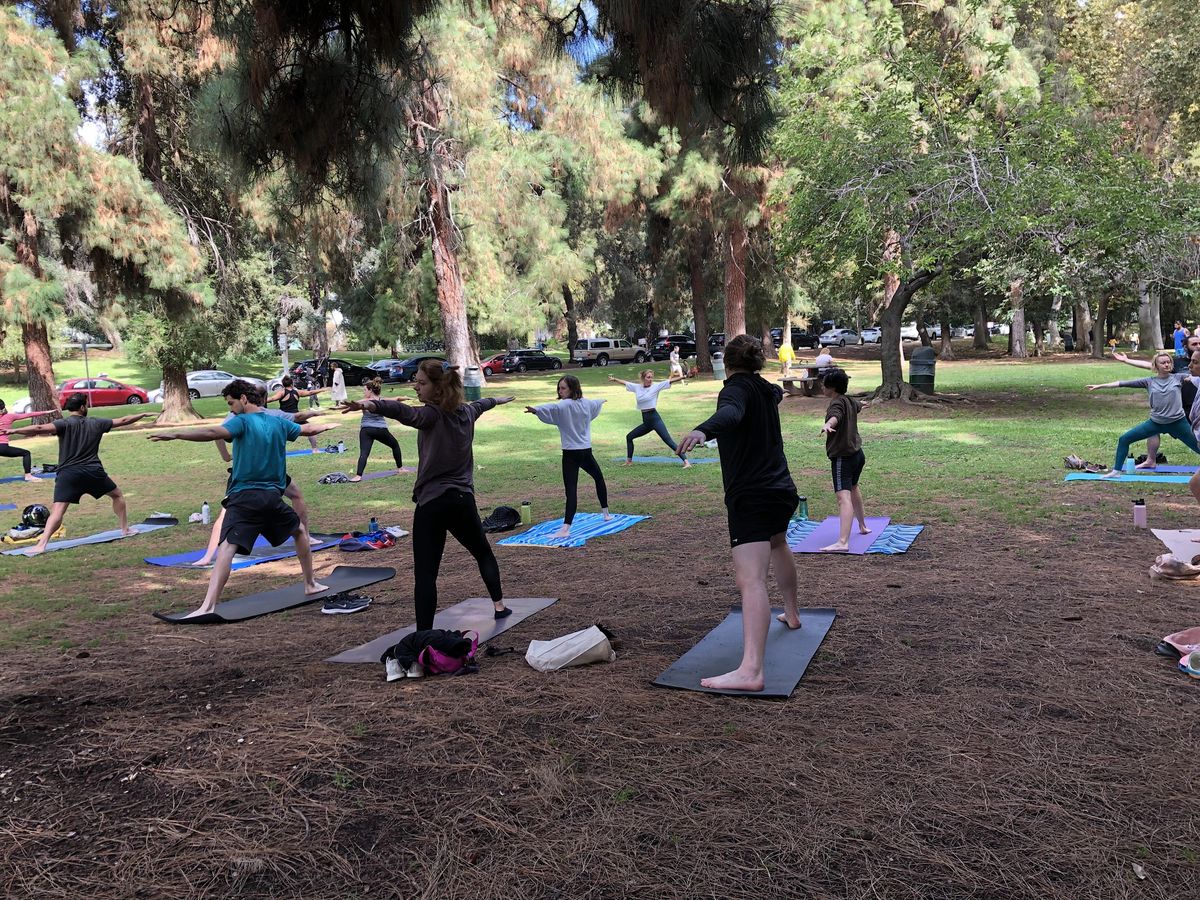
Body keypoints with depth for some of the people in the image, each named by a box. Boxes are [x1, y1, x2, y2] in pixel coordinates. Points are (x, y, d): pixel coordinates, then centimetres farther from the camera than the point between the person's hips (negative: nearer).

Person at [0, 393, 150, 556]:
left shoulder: (65, 424, -1)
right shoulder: (95, 424, 9)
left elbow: (40, 429, -20)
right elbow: (123, 421, 19)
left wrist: (14, 431, -25)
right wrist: (142, 415, 33)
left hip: (69, 473, -2)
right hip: (94, 471, 2)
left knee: (58, 510, -11)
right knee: (117, 495, 26)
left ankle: (41, 544, -26)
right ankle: (125, 529, 32)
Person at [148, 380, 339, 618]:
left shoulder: (242, 421, -3)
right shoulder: (279, 423, 13)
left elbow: (213, 433, -24)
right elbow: (308, 429, 31)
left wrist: (175, 435, -31)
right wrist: (327, 426, 52)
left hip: (244, 497, -5)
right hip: (273, 497, 5)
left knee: (227, 546, -16)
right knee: (300, 531, 28)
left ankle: (208, 606, -31)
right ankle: (310, 584, 35)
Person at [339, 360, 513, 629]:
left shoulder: (432, 415, -12)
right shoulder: (466, 412, 9)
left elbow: (405, 412, -34)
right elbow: (481, 403, 34)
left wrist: (370, 404, -53)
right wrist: (497, 400, 57)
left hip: (432, 503, -7)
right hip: (463, 500, 7)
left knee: (425, 574, -8)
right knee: (483, 553, 29)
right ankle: (499, 604, 37)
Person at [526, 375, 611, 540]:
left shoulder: (564, 405, -13)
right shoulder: (587, 403, 9)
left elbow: (551, 408, -35)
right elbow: (597, 403, 33)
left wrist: (536, 409, -54)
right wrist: (602, 401, 57)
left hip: (571, 453, -6)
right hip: (586, 451, 6)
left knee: (571, 490, -15)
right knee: (599, 478, 31)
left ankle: (566, 528, -26)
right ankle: (605, 513, 42)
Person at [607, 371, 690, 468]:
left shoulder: (656, 386, -6)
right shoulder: (637, 387, 8)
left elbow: (670, 381, -15)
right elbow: (624, 383, 23)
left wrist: (682, 377, -26)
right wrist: (614, 379, 31)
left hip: (655, 419, -6)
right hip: (646, 421, 6)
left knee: (669, 441, -14)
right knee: (629, 437, 15)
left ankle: (686, 461, -18)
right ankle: (629, 461, 30)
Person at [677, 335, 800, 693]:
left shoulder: (737, 388, -10)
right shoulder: (766, 389, 14)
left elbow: (730, 413, -35)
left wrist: (702, 430, -54)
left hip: (750, 496, -9)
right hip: (782, 490, 9)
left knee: (751, 580, -21)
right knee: (777, 545, 36)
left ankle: (750, 670, -33)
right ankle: (791, 614, 57)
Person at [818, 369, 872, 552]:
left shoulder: (837, 403, -16)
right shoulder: (850, 401, 12)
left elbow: (835, 416, -42)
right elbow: (858, 406, 38)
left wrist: (827, 424, -64)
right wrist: (862, 404, 63)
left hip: (842, 457, -10)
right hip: (857, 454, 10)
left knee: (844, 497, -22)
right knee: (853, 489, 31)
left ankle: (843, 542, -35)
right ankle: (863, 526, 52)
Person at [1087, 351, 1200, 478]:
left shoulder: (1177, 377, -1)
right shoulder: (1149, 382, 0)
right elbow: (1124, 383, -4)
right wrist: (1100, 386, -7)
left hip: (1178, 422, -1)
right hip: (1155, 423, 1)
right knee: (1124, 439, -2)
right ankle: (1116, 471, 9)